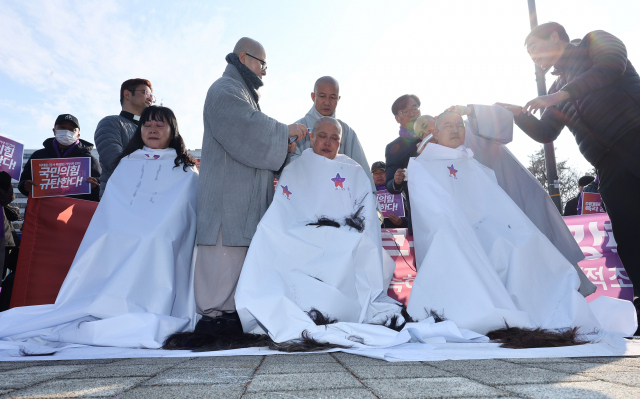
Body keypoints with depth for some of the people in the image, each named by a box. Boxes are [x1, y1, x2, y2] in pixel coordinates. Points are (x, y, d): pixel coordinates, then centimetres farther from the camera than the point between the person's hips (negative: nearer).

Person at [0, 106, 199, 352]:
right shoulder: (125, 165, 22)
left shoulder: (185, 172, 12)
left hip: (159, 252, -3)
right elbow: (110, 217, 19)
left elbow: (179, 221, 3)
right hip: (119, 247, 4)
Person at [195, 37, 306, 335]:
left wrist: (282, 147, 12)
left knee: (240, 251, 7)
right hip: (228, 193, -10)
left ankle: (229, 310, 12)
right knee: (226, 251, -11)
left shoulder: (243, 93, 30)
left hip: (247, 195, 10)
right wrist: (284, 131, -9)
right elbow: (245, 126, -20)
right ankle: (214, 315, -5)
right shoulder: (225, 90, -3)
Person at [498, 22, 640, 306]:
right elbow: (545, 133, 20)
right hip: (610, 165, 6)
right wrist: (517, 112, 7)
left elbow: (612, 65, -12)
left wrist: (560, 94, -15)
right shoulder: (557, 88, 25)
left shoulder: (594, 41, 11)